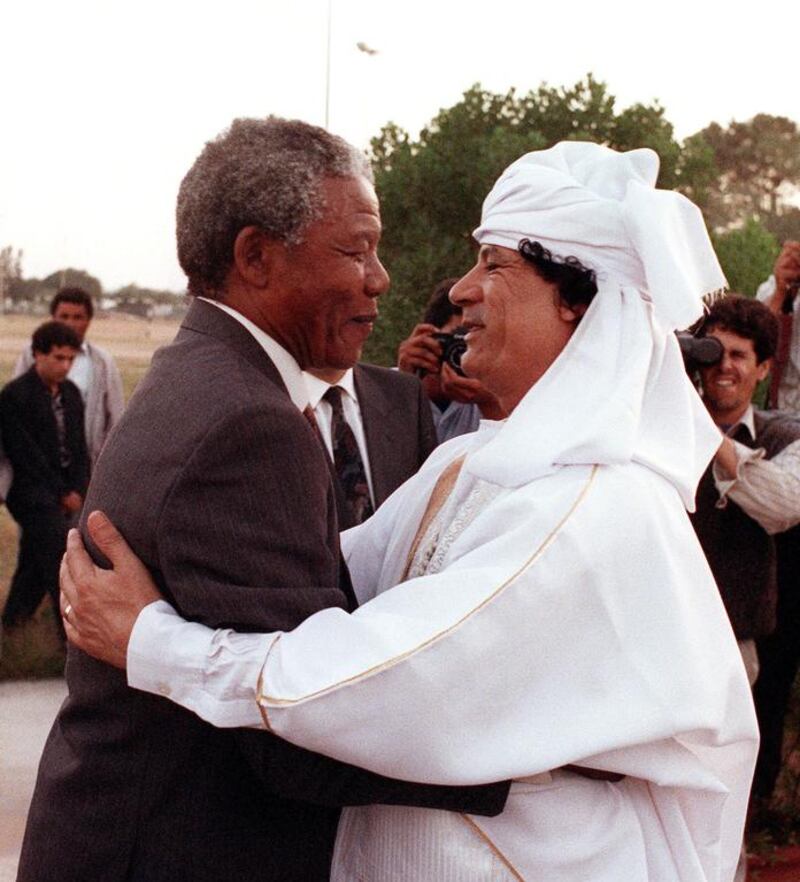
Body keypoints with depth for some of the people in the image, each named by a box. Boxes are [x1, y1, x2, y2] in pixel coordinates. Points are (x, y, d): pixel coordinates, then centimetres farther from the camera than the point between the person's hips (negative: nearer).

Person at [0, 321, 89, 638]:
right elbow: (27, 455, -14)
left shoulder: (71, 393, 8)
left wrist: (77, 490, -1)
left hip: (64, 496, 6)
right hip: (35, 496, -6)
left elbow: (79, 446, 12)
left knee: (35, 565, 13)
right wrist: (63, 493, -11)